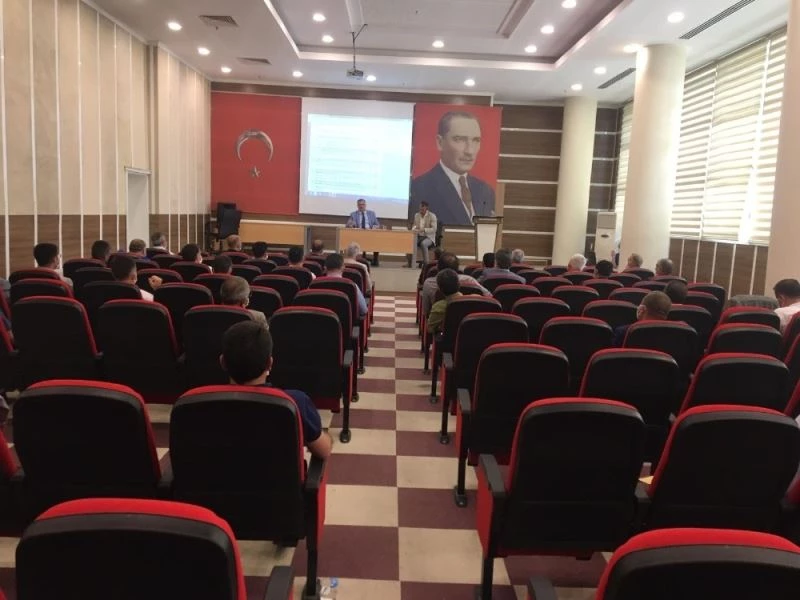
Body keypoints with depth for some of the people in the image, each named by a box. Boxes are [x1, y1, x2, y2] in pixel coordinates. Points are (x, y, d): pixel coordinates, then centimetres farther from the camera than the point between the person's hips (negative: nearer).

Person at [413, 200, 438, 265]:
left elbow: (434, 229, -15)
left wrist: (423, 230, -29)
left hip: (429, 237, -5)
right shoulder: (416, 215, 9)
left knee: (423, 243, -39)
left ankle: (426, 262, -30)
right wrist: (415, 228, -5)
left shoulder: (432, 216, -7)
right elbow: (414, 225, 21)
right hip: (418, 236, 5)